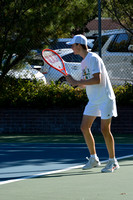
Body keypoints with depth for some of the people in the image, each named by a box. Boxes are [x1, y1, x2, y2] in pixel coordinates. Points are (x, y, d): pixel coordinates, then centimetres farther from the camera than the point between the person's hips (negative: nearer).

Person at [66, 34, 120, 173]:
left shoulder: (93, 58, -16)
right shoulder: (84, 62, 13)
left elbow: (97, 79, -26)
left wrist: (76, 82, -22)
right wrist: (73, 81, -2)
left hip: (105, 99, -9)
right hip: (93, 100, 9)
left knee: (105, 129, -9)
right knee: (84, 127, 4)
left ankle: (113, 161, 2)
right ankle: (94, 159, 14)